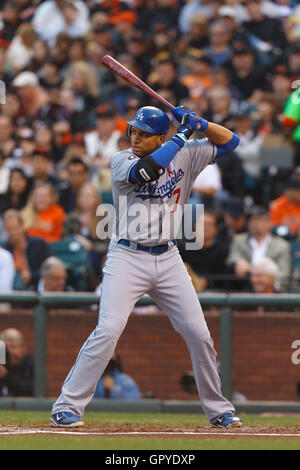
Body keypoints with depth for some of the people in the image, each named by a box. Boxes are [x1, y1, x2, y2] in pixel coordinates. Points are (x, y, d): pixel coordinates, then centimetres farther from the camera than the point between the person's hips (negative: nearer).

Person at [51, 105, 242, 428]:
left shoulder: (183, 155, 6)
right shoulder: (121, 161, -3)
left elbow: (229, 141, 10)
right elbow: (145, 171, -24)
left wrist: (198, 123, -8)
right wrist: (182, 135, -18)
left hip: (168, 259, 3)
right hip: (127, 257, -3)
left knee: (199, 334, 2)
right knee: (107, 331, -16)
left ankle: (217, 409, 18)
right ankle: (67, 407, -12)